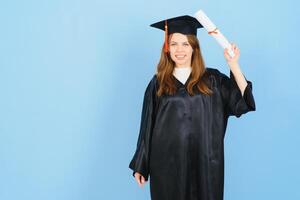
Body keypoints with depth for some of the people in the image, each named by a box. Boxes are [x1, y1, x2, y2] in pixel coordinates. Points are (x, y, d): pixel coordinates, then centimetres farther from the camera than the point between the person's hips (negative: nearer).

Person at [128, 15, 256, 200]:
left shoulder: (212, 79, 3)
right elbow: (147, 126, 5)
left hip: (204, 162, 0)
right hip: (167, 163, 0)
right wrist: (140, 166, 5)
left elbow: (243, 102, -7)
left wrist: (233, 64, -13)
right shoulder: (158, 83, 4)